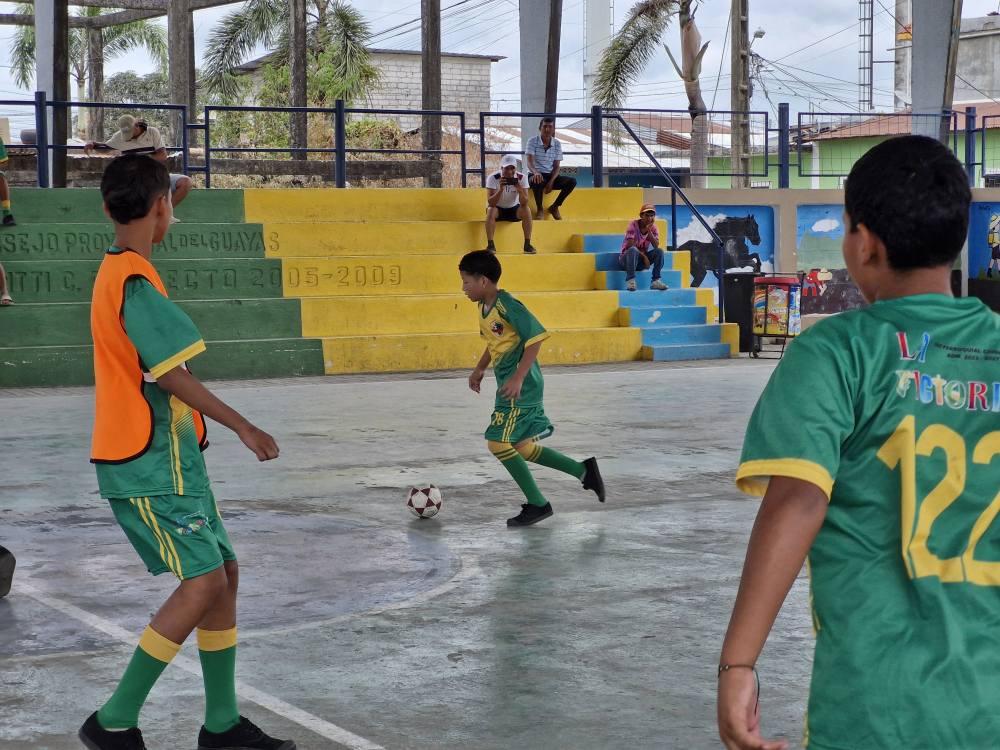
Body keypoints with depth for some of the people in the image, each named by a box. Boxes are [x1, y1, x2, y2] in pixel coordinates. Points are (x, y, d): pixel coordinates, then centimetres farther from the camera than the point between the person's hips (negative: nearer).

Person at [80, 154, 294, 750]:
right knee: (204, 583, -12)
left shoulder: (117, 270, 14)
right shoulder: (135, 280, -17)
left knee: (225, 572, 10)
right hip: (151, 462, -10)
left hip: (166, 458, 10)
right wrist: (244, 427, -18)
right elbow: (173, 375, -22)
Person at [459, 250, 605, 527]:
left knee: (498, 442, -11)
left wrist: (518, 378, -25)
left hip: (521, 386, -10)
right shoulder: (484, 307, 10)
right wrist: (479, 369, 21)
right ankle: (584, 471, 21)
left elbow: (536, 337, -22)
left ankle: (537, 504, -2)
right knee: (522, 447, 11)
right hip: (508, 384, 10)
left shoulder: (507, 306, -19)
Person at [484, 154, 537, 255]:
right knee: (491, 210, -33)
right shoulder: (493, 178, -20)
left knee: (527, 210, -27)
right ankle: (490, 245, -27)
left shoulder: (522, 177, -16)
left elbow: (524, 203, -21)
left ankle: (527, 244, -19)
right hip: (498, 209, -1)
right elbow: (490, 203, -28)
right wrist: (500, 189, -43)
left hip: (514, 209, 1)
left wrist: (520, 190, -41)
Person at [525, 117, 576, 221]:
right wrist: (535, 172, -39)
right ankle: (540, 209, -17)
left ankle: (554, 207, -1)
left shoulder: (557, 144, 4)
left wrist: (551, 182, -16)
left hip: (551, 175, 4)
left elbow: (556, 166, 2)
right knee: (537, 181, -41)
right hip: (537, 175, -4)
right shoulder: (533, 141, -6)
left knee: (572, 182, -20)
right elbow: (530, 163, -15)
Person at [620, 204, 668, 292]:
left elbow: (656, 246, -16)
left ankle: (656, 281, -20)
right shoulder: (633, 224, -14)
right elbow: (630, 246, -21)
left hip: (642, 257, 5)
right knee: (633, 250, -37)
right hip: (626, 257, -4)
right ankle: (630, 280, -39)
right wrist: (644, 256, -23)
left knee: (659, 251, -17)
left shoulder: (653, 227, 0)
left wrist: (649, 231, -25)